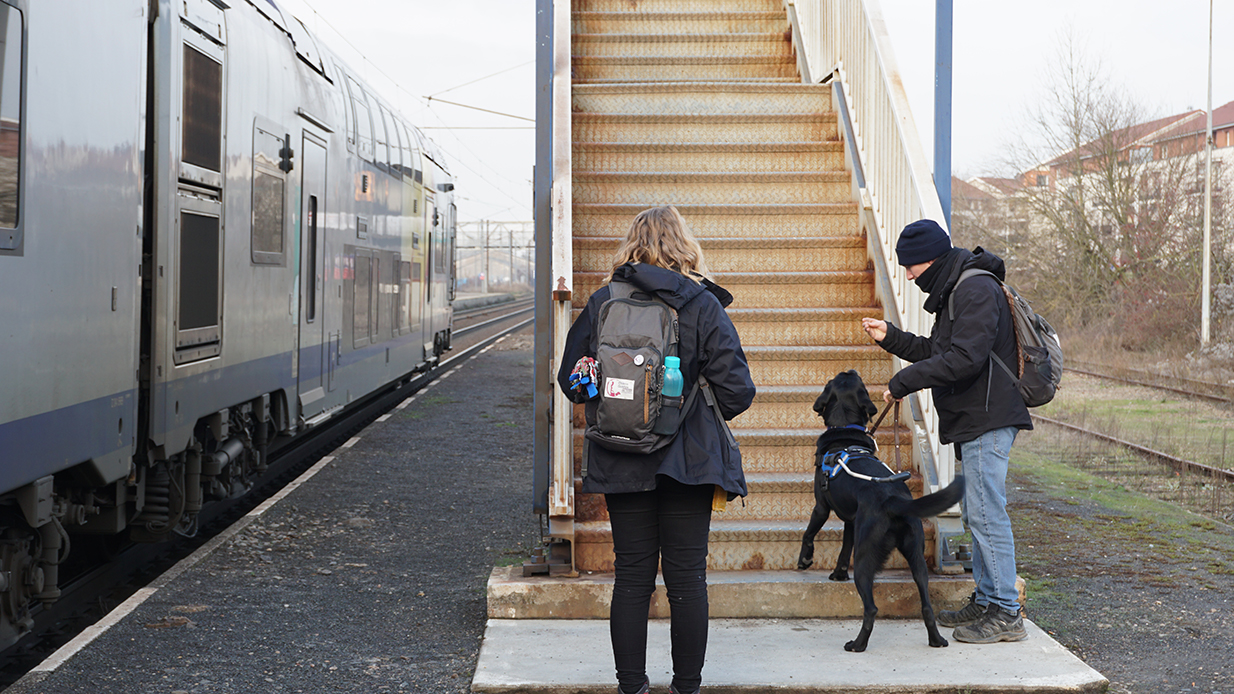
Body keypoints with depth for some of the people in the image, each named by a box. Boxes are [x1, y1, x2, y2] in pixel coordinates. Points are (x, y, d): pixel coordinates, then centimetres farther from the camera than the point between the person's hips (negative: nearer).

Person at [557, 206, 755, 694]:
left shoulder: (601, 302, 0)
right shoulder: (703, 305, -6)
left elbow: (571, 380, 4)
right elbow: (736, 389, -8)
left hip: (622, 464, 2)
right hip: (688, 461, -2)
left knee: (631, 577, 8)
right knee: (687, 578, 5)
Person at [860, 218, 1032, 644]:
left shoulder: (977, 291, -16)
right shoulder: (955, 291, 18)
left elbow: (964, 358, -25)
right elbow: (939, 352, 25)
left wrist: (905, 381, -20)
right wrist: (889, 337, 16)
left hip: (987, 419, -11)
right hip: (972, 421, 11)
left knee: (986, 513, -10)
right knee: (977, 513, 15)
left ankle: (1006, 613, -7)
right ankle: (986, 600, 23)